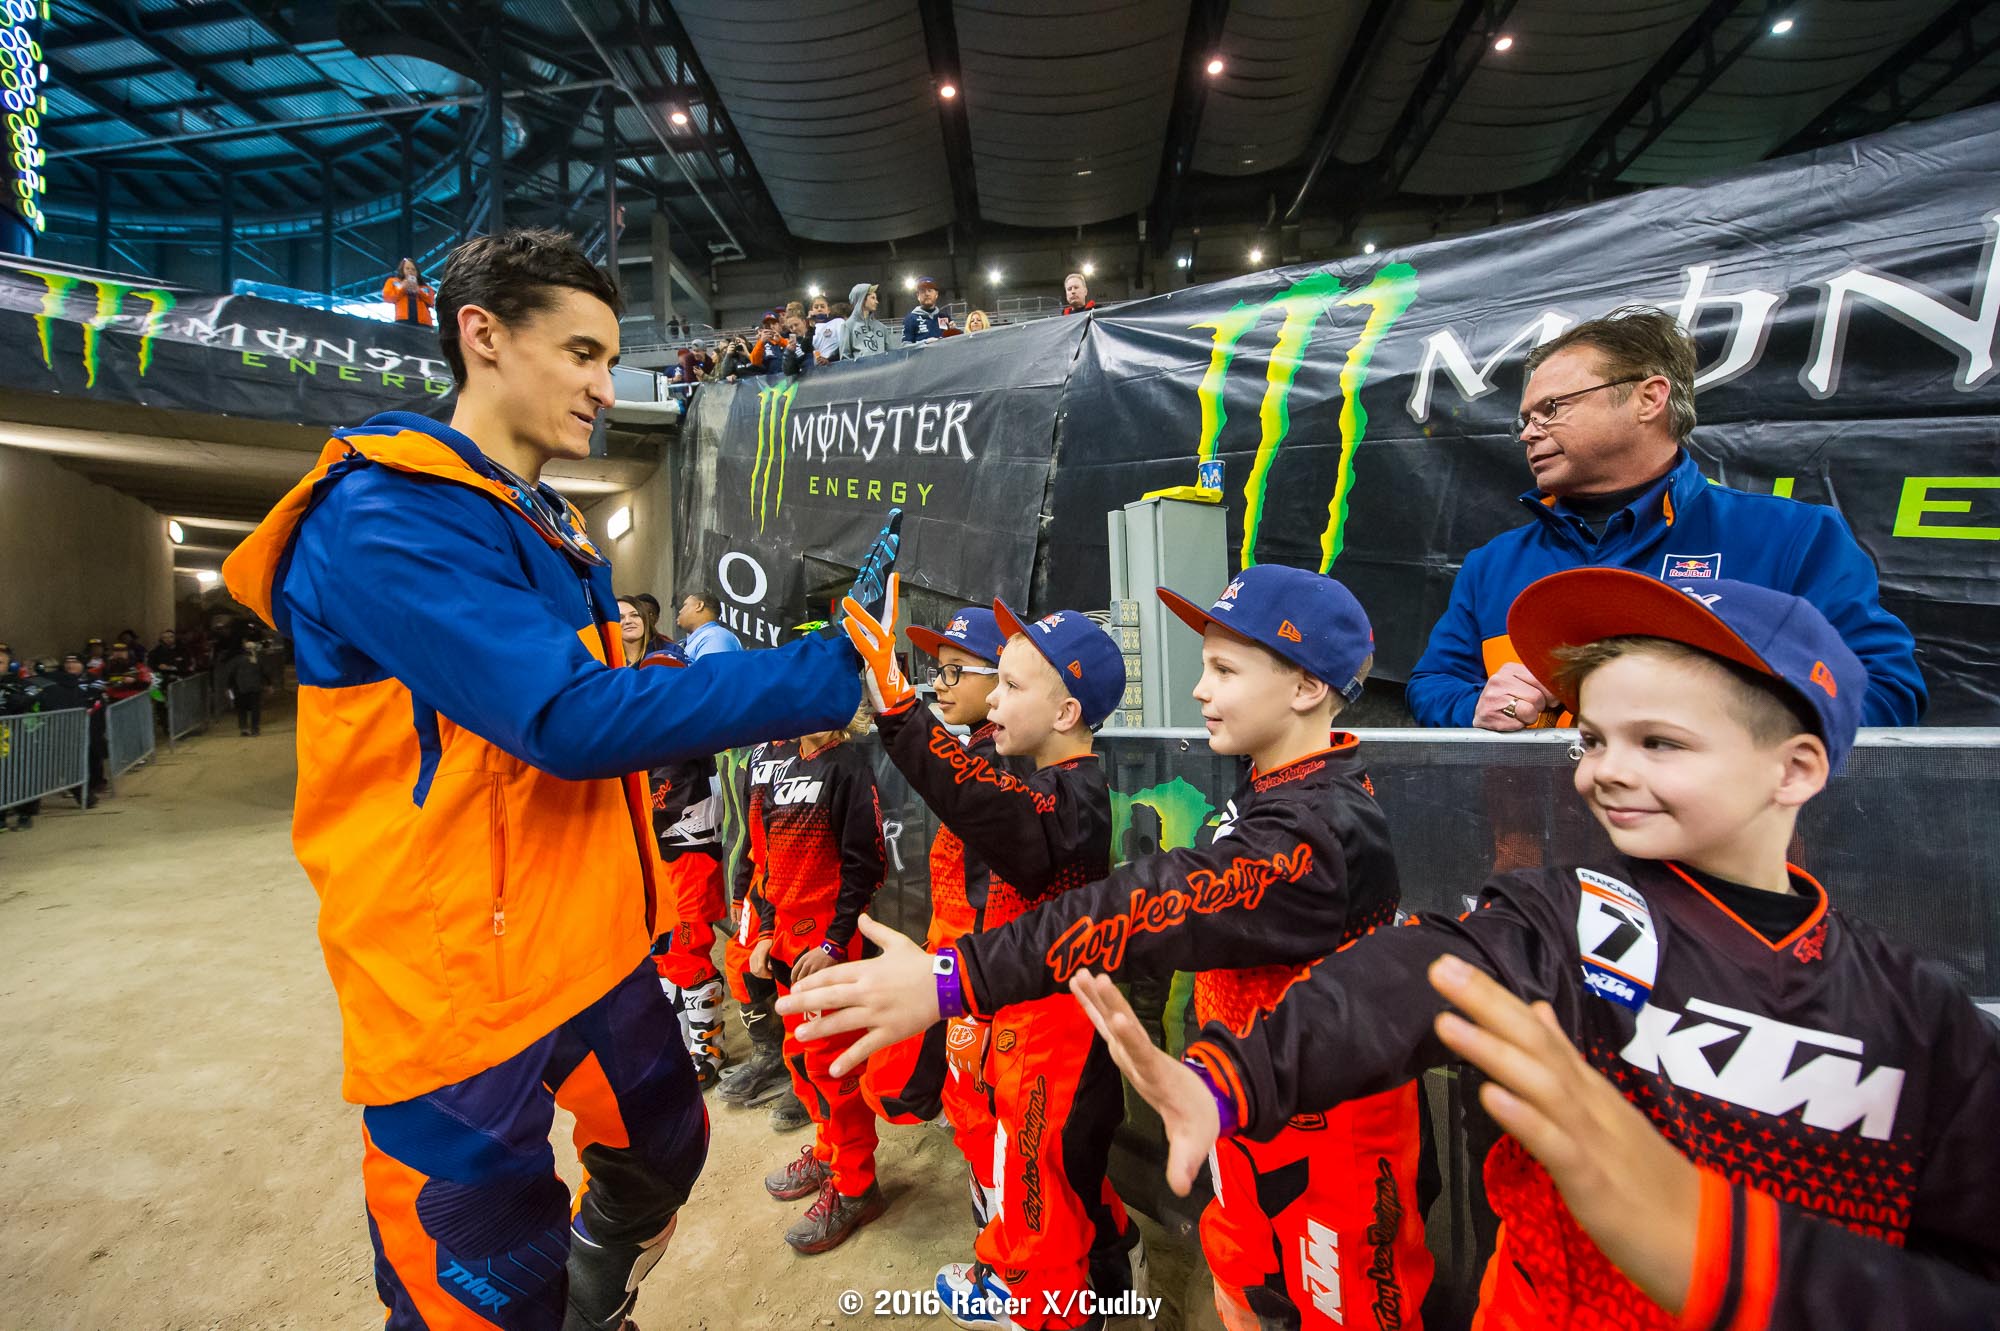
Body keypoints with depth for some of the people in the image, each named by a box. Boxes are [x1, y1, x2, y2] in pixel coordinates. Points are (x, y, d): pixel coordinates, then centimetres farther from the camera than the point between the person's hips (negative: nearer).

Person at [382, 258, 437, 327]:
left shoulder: (424, 287, 27)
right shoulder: (393, 282, 25)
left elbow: (431, 302, 11)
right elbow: (387, 296, 10)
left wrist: (418, 290, 0)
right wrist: (402, 288, 2)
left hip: (423, 322, 1)